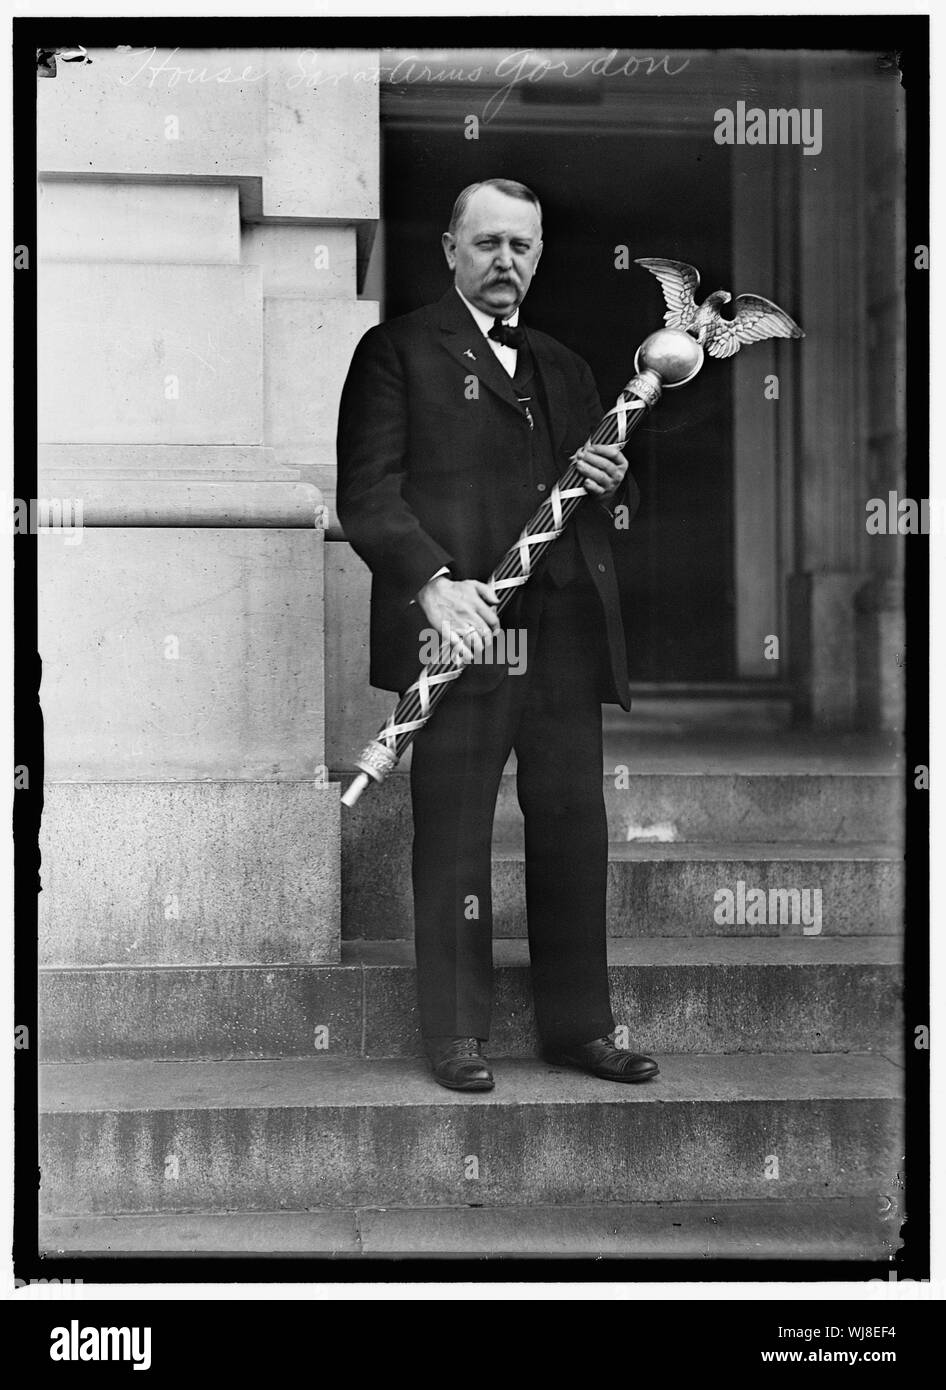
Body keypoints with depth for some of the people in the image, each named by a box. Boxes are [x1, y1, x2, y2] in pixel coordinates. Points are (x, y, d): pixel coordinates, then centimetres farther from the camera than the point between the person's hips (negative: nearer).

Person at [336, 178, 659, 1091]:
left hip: (567, 632, 5)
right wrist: (433, 581, -20)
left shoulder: (565, 369, 23)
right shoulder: (399, 352, 5)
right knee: (453, 838, 0)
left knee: (575, 832, 6)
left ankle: (578, 1024, 17)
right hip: (463, 627, -5)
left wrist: (609, 485, 3)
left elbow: (612, 502, 28)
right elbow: (366, 492, -5)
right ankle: (456, 1034, 9)